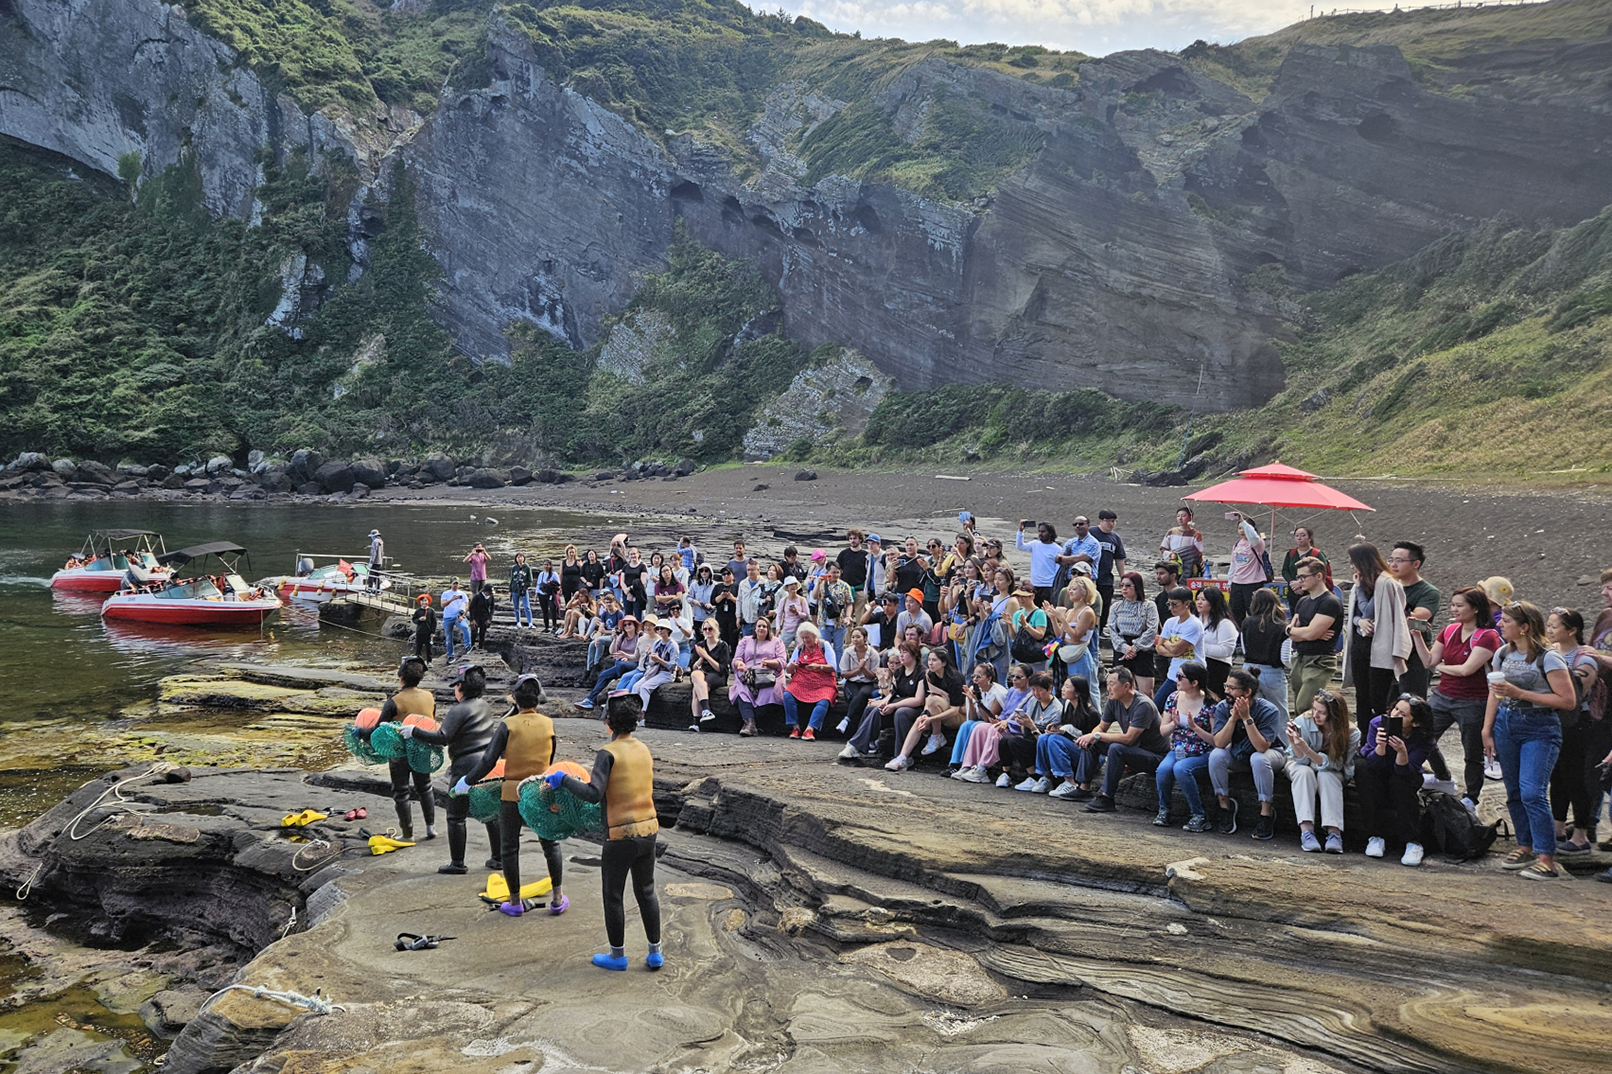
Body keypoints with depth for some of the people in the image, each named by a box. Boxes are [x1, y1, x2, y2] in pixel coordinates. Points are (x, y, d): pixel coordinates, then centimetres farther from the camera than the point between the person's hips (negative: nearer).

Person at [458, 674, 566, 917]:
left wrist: (467, 781, 1)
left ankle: (515, 902, 20)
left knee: (509, 847, 13)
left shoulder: (508, 725, -11)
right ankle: (557, 899, 21)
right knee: (550, 844, 16)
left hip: (512, 792, -2)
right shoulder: (549, 724, -3)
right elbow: (549, 761, 6)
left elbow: (489, 761, -12)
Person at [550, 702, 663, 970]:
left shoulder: (607, 753, -15)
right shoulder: (643, 750, 6)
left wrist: (563, 779, -11)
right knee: (645, 892, 20)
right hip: (648, 830, 6)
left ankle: (617, 955, 25)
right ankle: (655, 953, 22)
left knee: (613, 895, 13)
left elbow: (593, 794, -24)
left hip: (620, 837, -6)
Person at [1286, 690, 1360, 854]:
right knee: (1304, 772, -33)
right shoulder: (1304, 722, -22)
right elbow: (1302, 760, -19)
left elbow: (1333, 765, -28)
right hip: (1301, 767, 0)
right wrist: (1293, 743, -40)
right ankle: (1306, 831, -44)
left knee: (1326, 776, -34)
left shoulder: (1351, 733, -22)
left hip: (1333, 773, 0)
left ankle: (1334, 833, -44)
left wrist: (1306, 749, -44)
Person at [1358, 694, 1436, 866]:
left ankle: (1413, 842, -30)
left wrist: (1402, 752, -49)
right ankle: (1376, 836, -27)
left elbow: (1403, 772, -30)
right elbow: (1374, 764, -26)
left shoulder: (1423, 740, -23)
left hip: (1403, 776, 0)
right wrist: (1381, 746, -46)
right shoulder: (1378, 724, -23)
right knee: (1365, 772, -32)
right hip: (1376, 775, 0)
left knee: (1400, 782, -34)